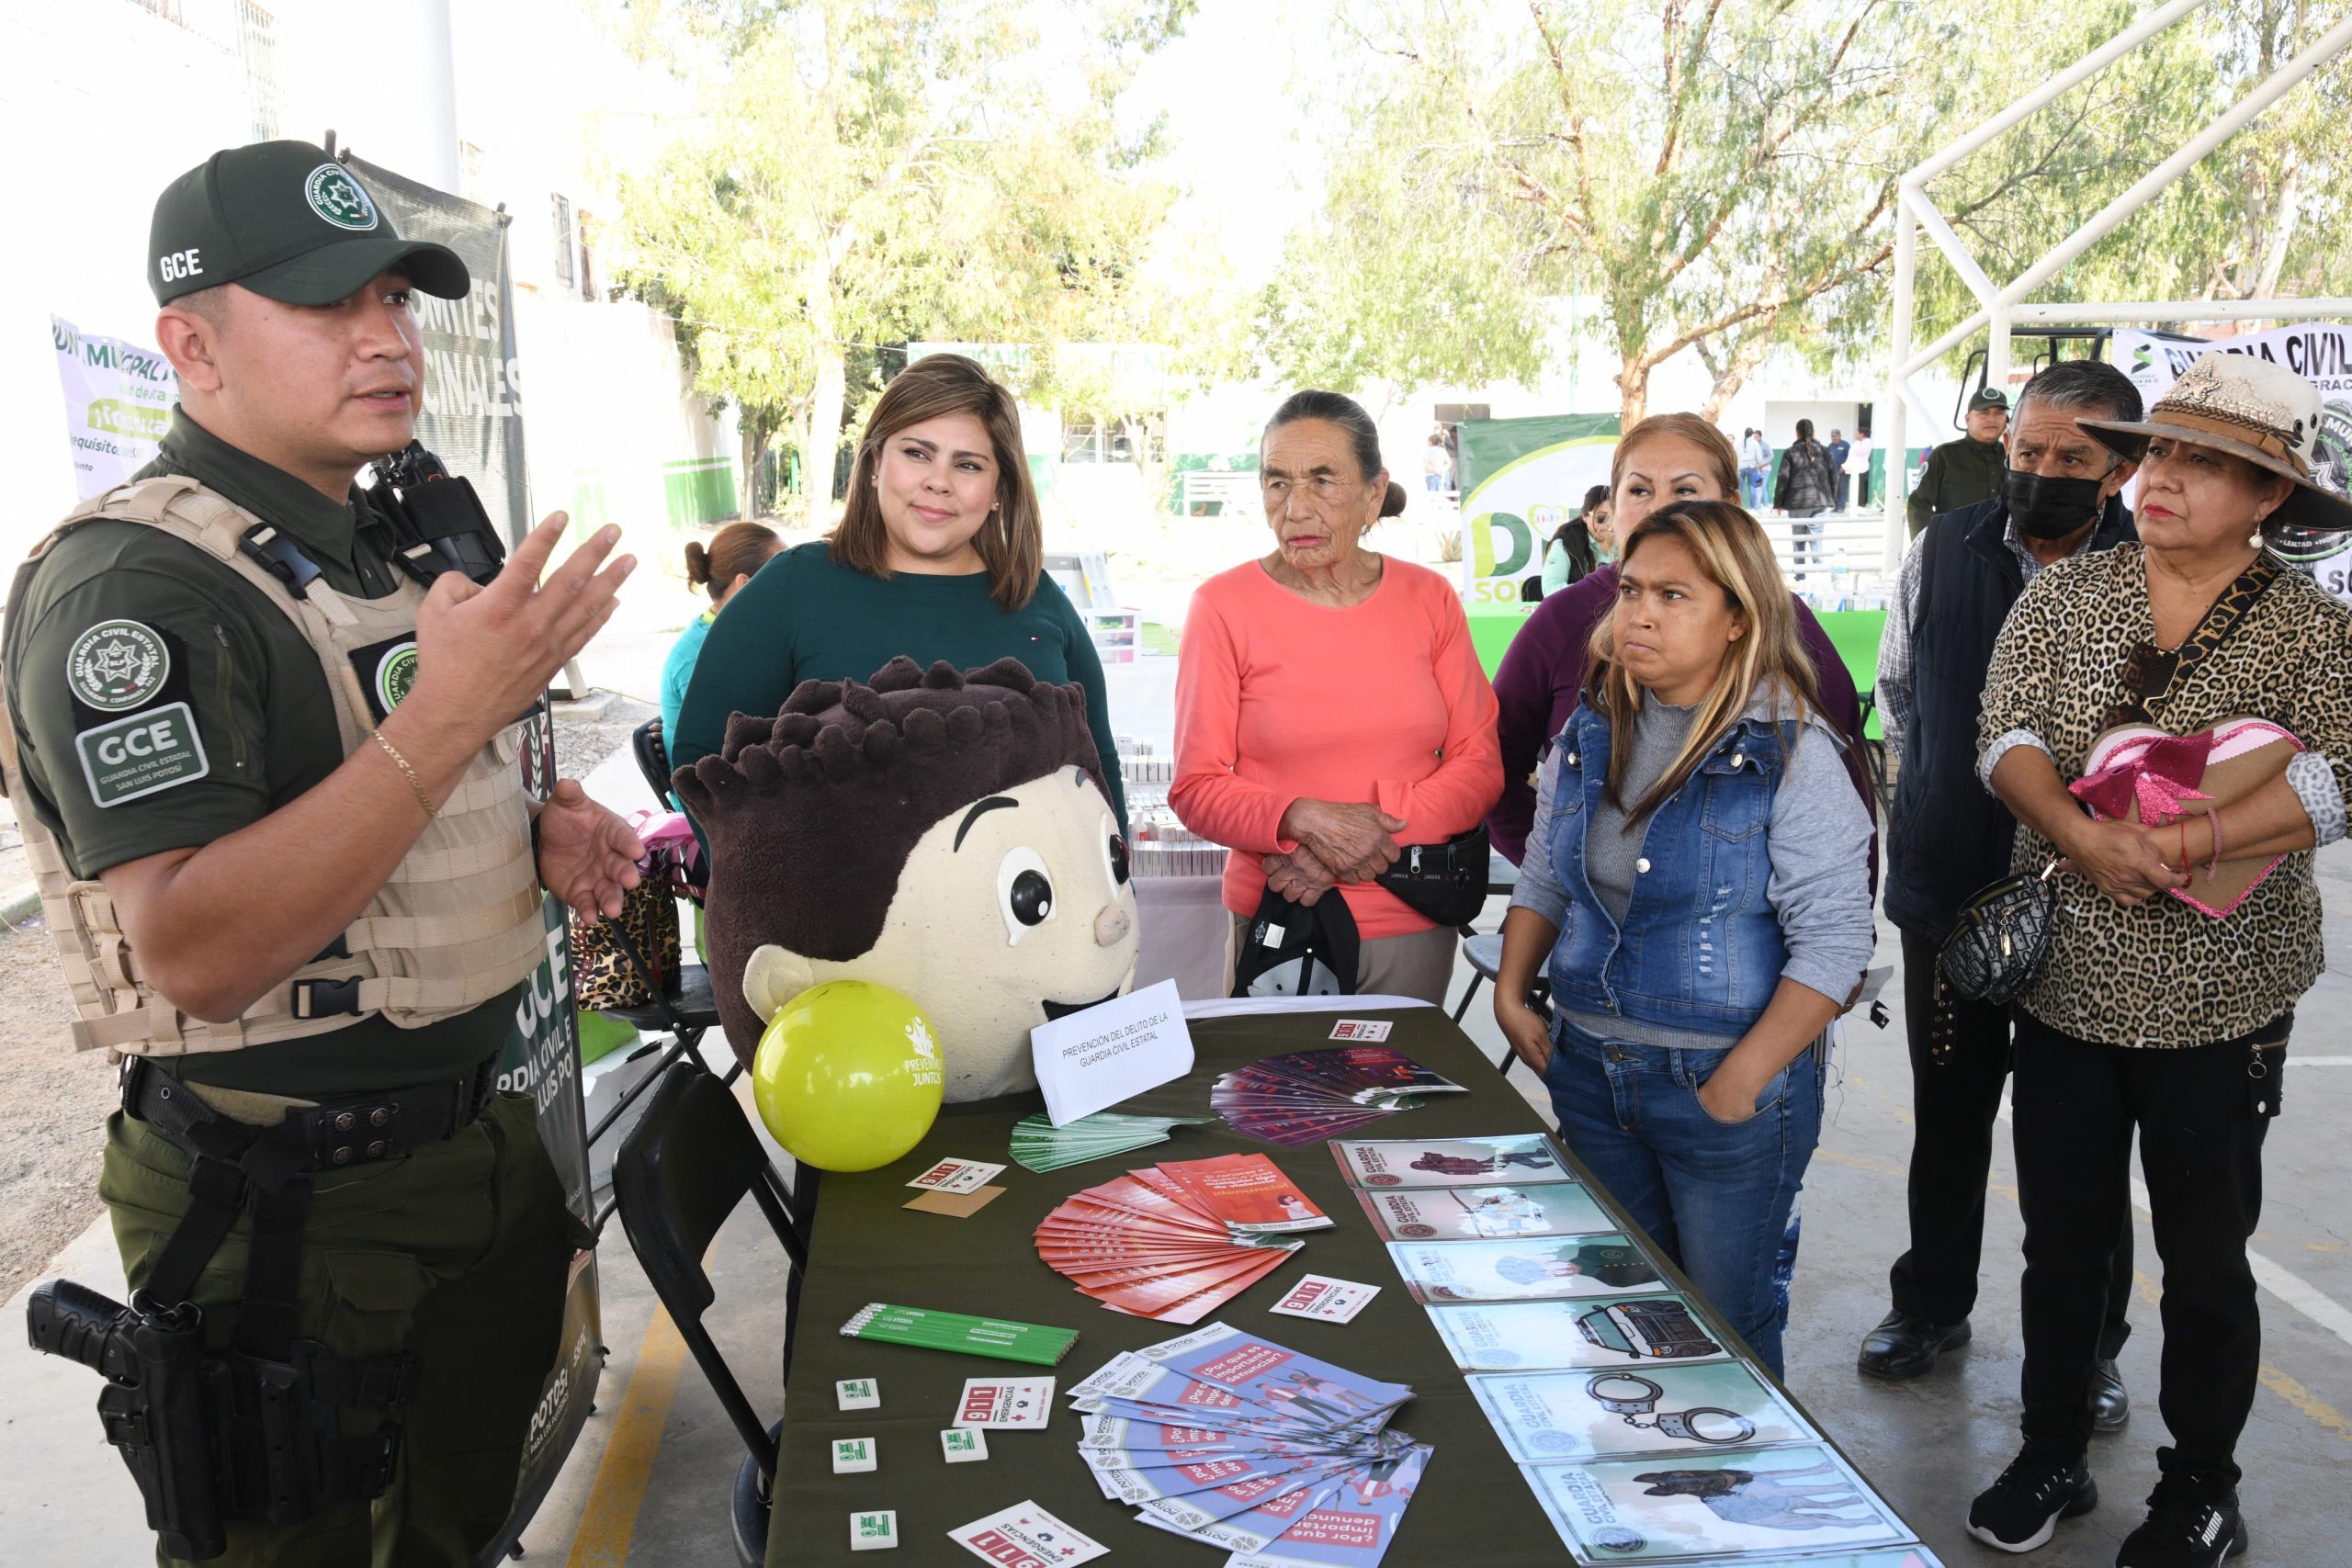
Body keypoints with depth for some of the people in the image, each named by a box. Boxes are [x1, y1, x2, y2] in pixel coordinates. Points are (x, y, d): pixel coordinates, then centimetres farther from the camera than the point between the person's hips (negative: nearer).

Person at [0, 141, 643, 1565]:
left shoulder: (410, 547, 8)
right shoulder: (131, 584, -19)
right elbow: (196, 956, -29)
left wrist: (541, 830, 0)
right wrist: (451, 712, -34)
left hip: (484, 1136, 8)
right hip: (296, 1206, -7)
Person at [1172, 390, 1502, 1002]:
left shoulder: (1430, 598, 1)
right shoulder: (1224, 605, -7)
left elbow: (1480, 765, 0)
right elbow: (1196, 789, -7)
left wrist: (1376, 830, -15)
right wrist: (1303, 819, -24)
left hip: (1416, 927, 3)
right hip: (1279, 926, -2)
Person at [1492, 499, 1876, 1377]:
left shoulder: (1790, 754, -13)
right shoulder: (1590, 732, 5)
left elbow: (1833, 944, -16)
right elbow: (1542, 881, 16)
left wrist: (1739, 1083, -20)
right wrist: (1511, 992, 3)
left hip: (1728, 1081, -5)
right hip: (1588, 1067, 5)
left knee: (1724, 1321, 9)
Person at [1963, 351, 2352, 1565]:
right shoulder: (2063, 595, 2)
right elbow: (2005, 737, -8)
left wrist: (2186, 843, -29)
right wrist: (2086, 836, -25)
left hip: (2219, 1000, -2)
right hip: (2067, 979, 2)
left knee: (2206, 1258, 12)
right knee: (2061, 1238, 15)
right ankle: (2052, 1459, 34)